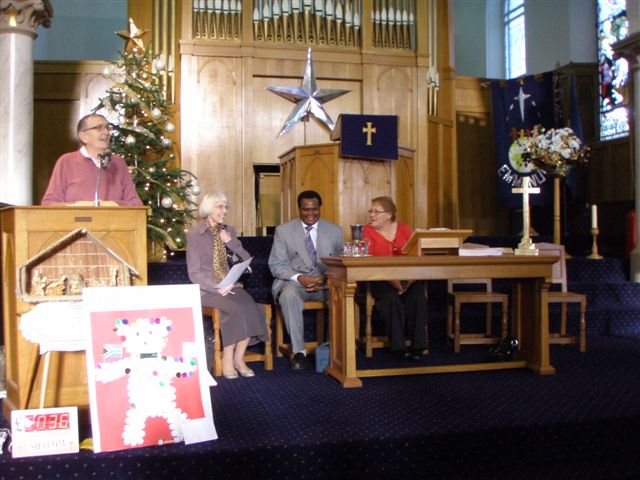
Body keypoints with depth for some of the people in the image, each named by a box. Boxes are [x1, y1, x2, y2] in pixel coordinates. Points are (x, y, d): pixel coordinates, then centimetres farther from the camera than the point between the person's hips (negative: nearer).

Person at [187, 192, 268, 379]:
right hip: (207, 289, -4)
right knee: (237, 309, -32)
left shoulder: (229, 231, 13)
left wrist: (231, 243, -5)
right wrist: (216, 288, -21)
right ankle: (227, 360, -18)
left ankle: (239, 358, -16)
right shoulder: (194, 234, -2)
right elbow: (194, 273, -6)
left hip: (230, 285, 4)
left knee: (251, 307, -27)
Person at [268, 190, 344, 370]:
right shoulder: (283, 230, 5)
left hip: (326, 283, 1)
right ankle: (298, 350, -24)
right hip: (294, 281, -1)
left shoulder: (335, 231, 10)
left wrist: (326, 278, -14)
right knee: (289, 295, -36)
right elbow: (276, 265, 0)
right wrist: (299, 278, -17)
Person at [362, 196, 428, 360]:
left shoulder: (405, 230, 8)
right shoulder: (368, 231, 3)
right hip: (382, 280, -1)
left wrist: (411, 279, -20)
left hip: (408, 278, 2)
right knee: (391, 298, -31)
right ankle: (399, 345, -22)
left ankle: (417, 345, -17)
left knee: (417, 297, -26)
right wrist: (391, 279, -21)